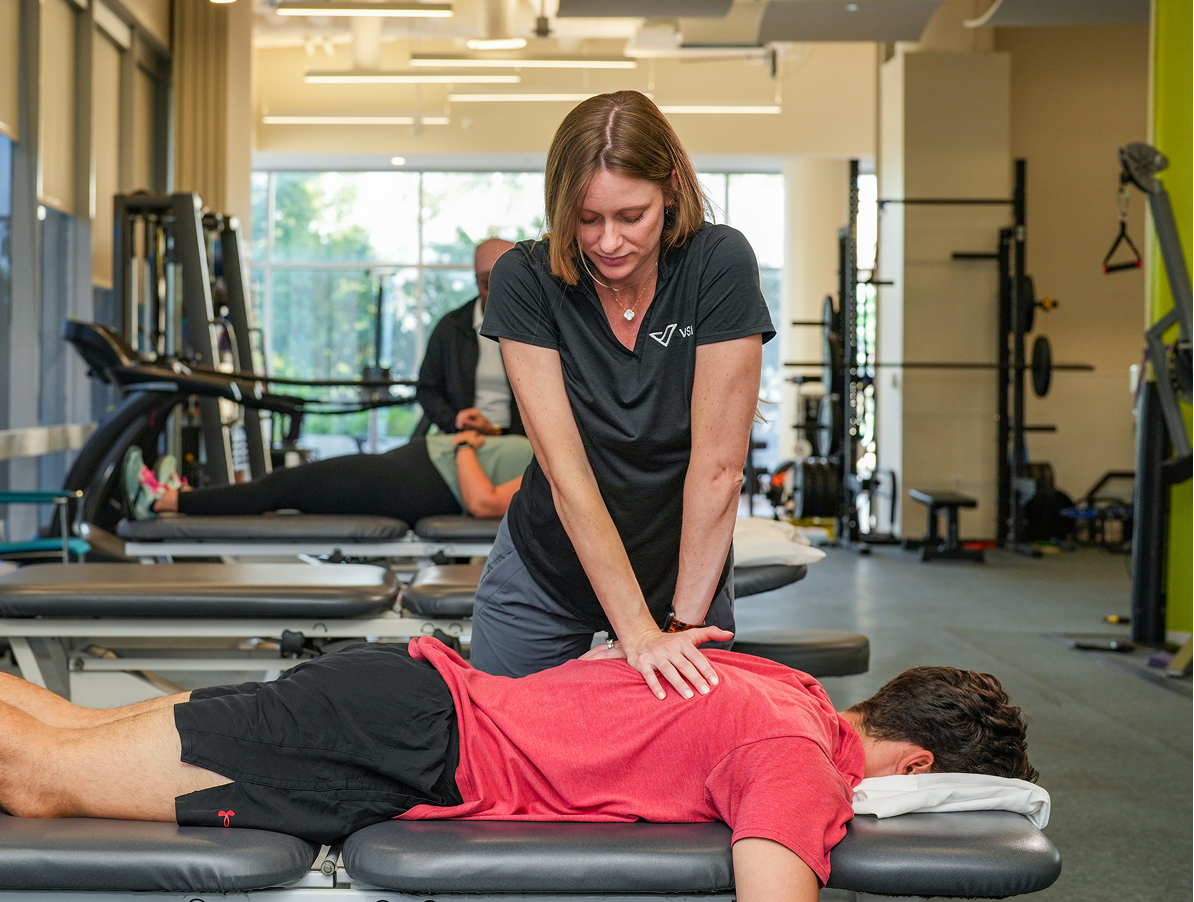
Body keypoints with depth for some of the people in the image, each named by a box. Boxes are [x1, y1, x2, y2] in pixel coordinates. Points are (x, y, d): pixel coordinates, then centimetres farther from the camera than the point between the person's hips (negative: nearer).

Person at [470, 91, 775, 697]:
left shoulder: (719, 265, -22)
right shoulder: (524, 280, -19)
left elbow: (718, 465, -22)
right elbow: (566, 472, -24)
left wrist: (682, 623, -22)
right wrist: (637, 631, -29)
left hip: (683, 575, -1)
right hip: (542, 575, 1)